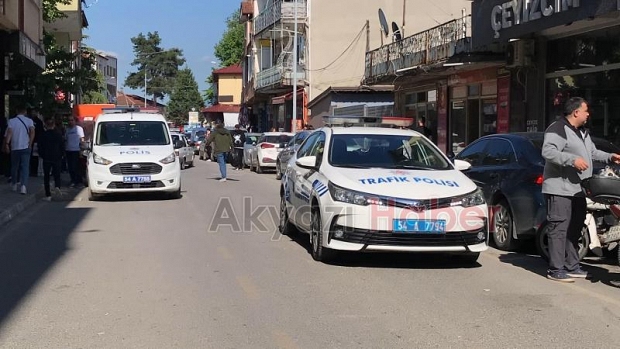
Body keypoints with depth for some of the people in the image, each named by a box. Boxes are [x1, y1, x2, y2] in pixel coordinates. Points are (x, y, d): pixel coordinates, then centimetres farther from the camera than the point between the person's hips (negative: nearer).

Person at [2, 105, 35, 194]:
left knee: (14, 167, 15)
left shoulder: (11, 121, 1)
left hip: (14, 147, 1)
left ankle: (14, 185, 24)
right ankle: (23, 186, -17)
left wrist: (7, 144, -17)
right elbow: (32, 132, -14)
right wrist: (30, 144, -9)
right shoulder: (29, 120, 1)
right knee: (25, 167, -3)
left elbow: (9, 132, -14)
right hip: (25, 147, -1)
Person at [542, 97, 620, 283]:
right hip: (560, 189, -10)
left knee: (574, 229, 14)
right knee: (559, 228, -10)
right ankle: (556, 269, -8)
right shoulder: (558, 129, -12)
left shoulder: (582, 132, 21)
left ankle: (572, 266, 22)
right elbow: (547, 151, -24)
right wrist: (572, 160, -28)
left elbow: (592, 152, 34)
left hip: (578, 189, 10)